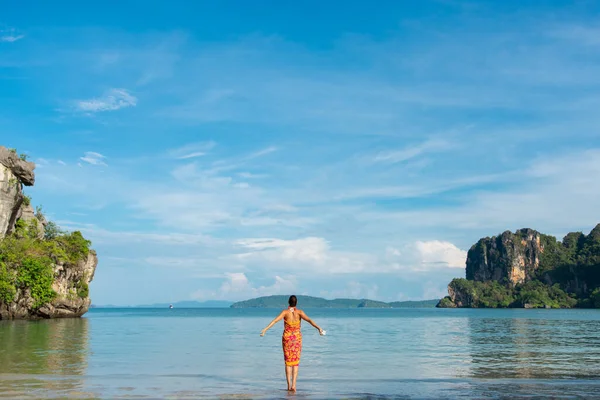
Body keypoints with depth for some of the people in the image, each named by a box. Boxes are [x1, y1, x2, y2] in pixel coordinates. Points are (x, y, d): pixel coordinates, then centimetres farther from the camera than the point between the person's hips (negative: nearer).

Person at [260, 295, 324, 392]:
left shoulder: (285, 312, -5)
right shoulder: (300, 312, -4)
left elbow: (275, 320, -16)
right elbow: (309, 320, -16)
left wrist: (265, 329, -21)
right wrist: (318, 328, -22)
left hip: (287, 338, 0)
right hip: (297, 338, 0)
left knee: (288, 362, 9)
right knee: (295, 362, 6)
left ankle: (289, 386, 5)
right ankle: (293, 385, -7)